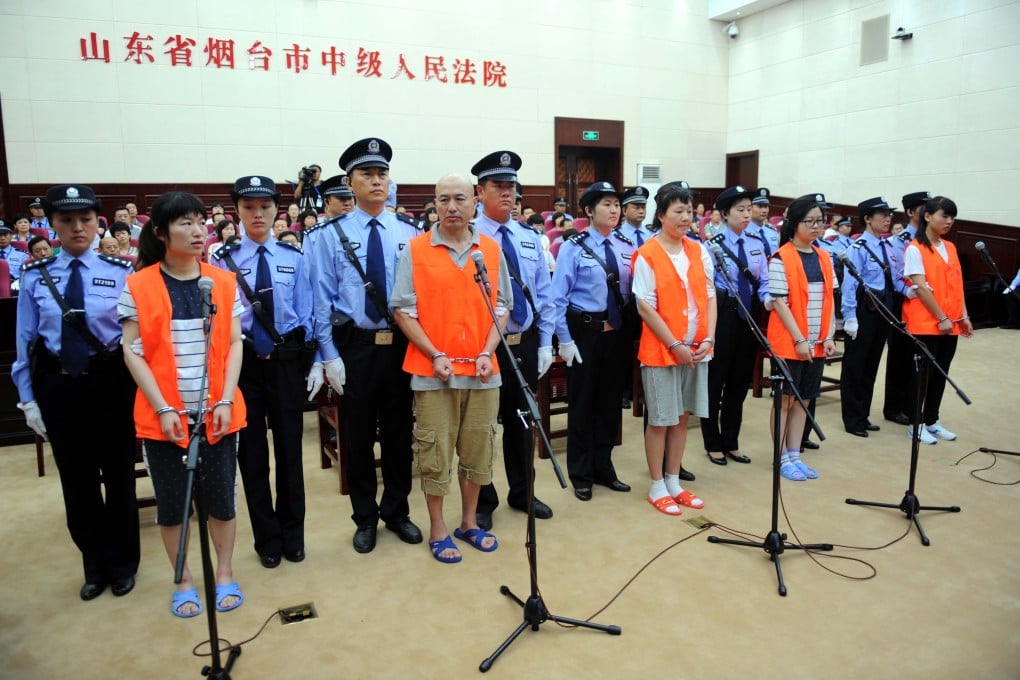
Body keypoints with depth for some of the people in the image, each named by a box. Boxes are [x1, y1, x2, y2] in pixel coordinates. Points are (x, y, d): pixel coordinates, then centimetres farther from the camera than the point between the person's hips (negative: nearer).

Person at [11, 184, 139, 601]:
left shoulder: (120, 273, -7)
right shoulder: (35, 277, -1)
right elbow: (25, 341, 3)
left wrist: (139, 386, -8)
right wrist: (28, 398, 2)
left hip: (111, 380, -2)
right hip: (58, 384, 2)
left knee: (118, 472, 12)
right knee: (76, 478, 14)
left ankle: (122, 563, 33)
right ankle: (94, 564, 34)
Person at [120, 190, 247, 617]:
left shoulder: (224, 282, 2)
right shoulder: (138, 286, -4)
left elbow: (234, 344, 2)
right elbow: (132, 352, -5)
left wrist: (226, 401, -8)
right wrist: (163, 409, -11)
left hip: (217, 413, 1)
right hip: (163, 415, -1)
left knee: (221, 497, 9)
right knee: (171, 502, 10)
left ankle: (225, 574, 29)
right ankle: (183, 581, 28)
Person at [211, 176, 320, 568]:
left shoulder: (294, 258, 1)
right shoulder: (222, 260, -3)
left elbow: (307, 314, 2)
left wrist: (315, 362, -1)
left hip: (287, 362, 1)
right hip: (242, 362, 0)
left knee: (290, 448, 11)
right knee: (251, 452, 10)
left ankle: (292, 534, 30)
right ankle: (267, 537, 28)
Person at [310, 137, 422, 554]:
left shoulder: (409, 235, 2)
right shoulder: (332, 236, -2)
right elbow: (323, 301, -3)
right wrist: (330, 356, -8)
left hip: (401, 344, 2)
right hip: (355, 345, -1)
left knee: (399, 432, 13)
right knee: (359, 435, 11)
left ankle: (397, 512, 31)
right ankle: (365, 517, 29)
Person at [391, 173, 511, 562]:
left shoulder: (491, 250, 6)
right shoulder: (415, 250, -2)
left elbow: (502, 307, 7)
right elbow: (403, 310, -4)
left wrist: (488, 352, -6)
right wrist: (435, 355, -12)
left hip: (482, 372, 3)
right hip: (433, 372, -3)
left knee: (478, 449, 12)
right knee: (435, 452, 5)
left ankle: (469, 522, 29)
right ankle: (437, 531, 21)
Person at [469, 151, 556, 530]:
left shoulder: (530, 239, 7)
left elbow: (544, 294, 10)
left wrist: (545, 343, 7)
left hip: (526, 343, 5)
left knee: (522, 421, 17)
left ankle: (522, 494, 35)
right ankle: (484, 501, 26)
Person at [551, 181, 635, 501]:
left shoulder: (627, 247, 4)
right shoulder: (574, 248, -9)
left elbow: (633, 292, 8)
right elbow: (558, 298, -10)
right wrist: (564, 340, -13)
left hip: (615, 332, 4)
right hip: (584, 331, -4)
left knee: (610, 400, 14)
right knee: (582, 402, 7)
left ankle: (604, 468, 31)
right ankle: (581, 475, 23)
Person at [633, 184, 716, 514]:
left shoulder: (699, 251, 7)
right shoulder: (647, 255, -9)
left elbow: (710, 297, 8)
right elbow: (645, 307, -12)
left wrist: (708, 339, -5)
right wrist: (675, 345, -14)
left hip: (696, 350, 5)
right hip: (661, 349, -5)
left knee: (682, 417, 13)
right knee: (660, 419, 4)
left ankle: (674, 481, 27)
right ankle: (657, 487, 18)